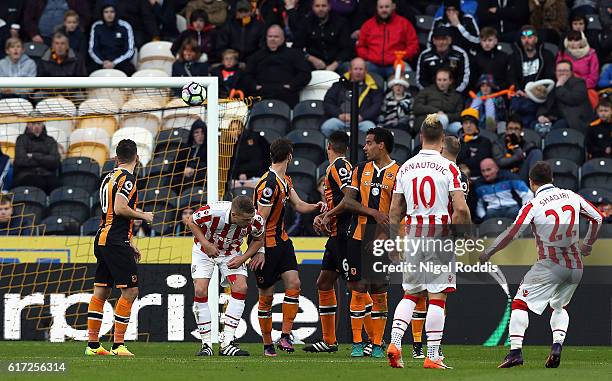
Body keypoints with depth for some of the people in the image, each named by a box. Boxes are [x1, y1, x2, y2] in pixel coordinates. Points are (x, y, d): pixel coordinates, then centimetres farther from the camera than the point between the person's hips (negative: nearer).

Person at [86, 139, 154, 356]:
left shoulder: (109, 177, 17)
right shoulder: (127, 178, -11)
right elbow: (120, 208, -22)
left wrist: (129, 243, 27)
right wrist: (144, 216, -6)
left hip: (102, 240, 9)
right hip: (116, 243, -9)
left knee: (101, 292, 9)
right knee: (130, 291, -6)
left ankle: (93, 345, 11)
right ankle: (118, 345, -9)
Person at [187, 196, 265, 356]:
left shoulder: (256, 221, -27)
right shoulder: (212, 212, -37)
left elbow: (258, 239, -3)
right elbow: (192, 222, -15)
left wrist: (243, 258, -15)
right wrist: (206, 244, -25)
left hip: (231, 254, 2)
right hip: (205, 251, -2)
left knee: (240, 288, -15)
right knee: (200, 291, -16)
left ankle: (227, 344, -11)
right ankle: (206, 344, -4)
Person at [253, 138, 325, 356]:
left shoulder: (286, 181, 9)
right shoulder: (268, 184, -21)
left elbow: (298, 205, 13)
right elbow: (260, 221, -20)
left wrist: (316, 207, -8)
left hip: (282, 240, 8)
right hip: (266, 244, -8)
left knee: (293, 283, -6)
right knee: (266, 295, 1)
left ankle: (285, 336, -4)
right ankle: (267, 345, 10)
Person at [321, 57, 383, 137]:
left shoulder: (371, 88, 20)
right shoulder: (340, 84, 23)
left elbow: (377, 106, 7)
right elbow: (327, 102, 15)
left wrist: (362, 116, -11)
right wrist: (339, 114, -5)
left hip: (362, 121, -1)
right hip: (340, 120, 1)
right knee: (326, 128, -32)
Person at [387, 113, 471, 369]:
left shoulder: (405, 168, 5)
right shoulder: (448, 168, -7)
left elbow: (394, 211, 8)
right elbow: (461, 209, -14)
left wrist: (395, 242, 18)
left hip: (412, 233, 4)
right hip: (441, 232, -4)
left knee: (410, 294, 17)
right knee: (437, 297, 1)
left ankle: (394, 342, 1)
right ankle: (432, 355, 0)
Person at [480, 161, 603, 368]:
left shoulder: (533, 205, -8)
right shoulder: (572, 196, 6)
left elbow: (512, 232, -15)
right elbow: (597, 217, 15)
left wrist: (488, 252, -6)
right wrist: (587, 245, 29)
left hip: (550, 265, -5)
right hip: (576, 266, 5)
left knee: (520, 303, 0)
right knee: (559, 306, 25)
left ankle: (516, 350, -13)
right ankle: (557, 344, 3)